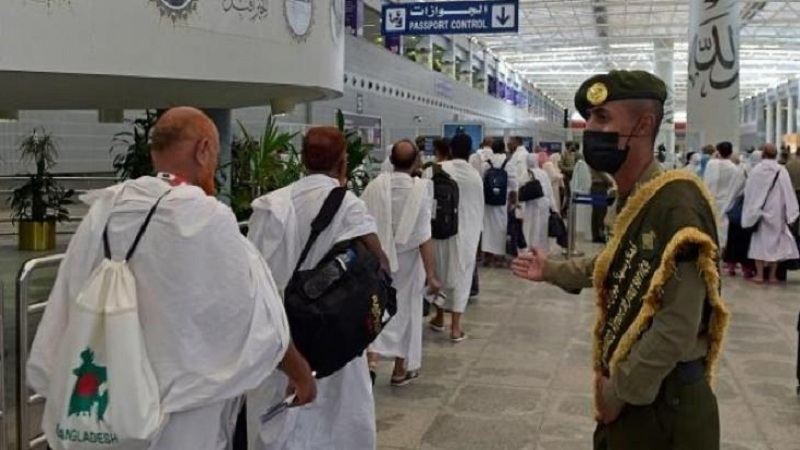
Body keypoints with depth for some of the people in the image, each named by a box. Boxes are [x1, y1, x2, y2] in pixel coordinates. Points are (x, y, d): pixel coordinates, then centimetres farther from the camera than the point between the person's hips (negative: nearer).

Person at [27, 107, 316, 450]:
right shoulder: (206, 218, -18)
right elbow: (258, 316, -11)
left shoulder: (104, 210, -4)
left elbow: (70, 304, 1)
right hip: (183, 410, -5)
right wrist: (300, 372, 4)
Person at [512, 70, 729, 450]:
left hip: (663, 404, -9)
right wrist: (552, 271, 27)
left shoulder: (676, 203, -24)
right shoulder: (634, 200, 6)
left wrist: (619, 392, -18)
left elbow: (676, 328, -28)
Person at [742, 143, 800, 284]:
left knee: (759, 241, 6)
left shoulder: (756, 170, -8)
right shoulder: (782, 171, -7)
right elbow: (788, 193, -5)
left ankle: (759, 274, 3)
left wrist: (751, 211, 7)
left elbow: (748, 192, -3)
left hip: (759, 211, -1)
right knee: (775, 242, 10)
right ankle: (773, 275, 12)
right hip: (777, 212, 1)